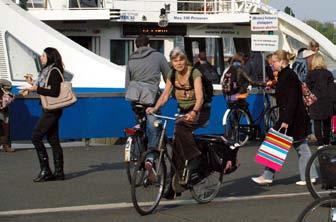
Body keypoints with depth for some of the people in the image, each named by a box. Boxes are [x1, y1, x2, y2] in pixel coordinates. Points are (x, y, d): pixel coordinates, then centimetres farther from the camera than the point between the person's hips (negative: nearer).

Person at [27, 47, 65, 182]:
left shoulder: (54, 71, -14)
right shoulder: (47, 71, 15)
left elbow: (54, 93, -21)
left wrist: (37, 89, -18)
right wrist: (33, 85, 13)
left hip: (52, 111, -10)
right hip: (49, 110, 10)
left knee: (36, 137, -11)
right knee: (53, 140, 9)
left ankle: (45, 170, -8)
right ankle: (59, 172, 11)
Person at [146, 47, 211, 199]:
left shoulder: (195, 73, -17)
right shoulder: (172, 75, 1)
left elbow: (200, 97, -28)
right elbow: (165, 95, -4)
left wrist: (193, 112, -46)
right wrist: (155, 108, -23)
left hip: (200, 112, -6)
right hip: (183, 112, 6)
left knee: (180, 127, -35)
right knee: (177, 148, -2)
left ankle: (195, 157, -22)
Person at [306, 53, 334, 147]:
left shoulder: (311, 74, -7)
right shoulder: (328, 74, 0)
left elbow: (308, 88, -4)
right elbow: (331, 88, 2)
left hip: (316, 102, -3)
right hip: (327, 102, 3)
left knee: (317, 122, 2)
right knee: (327, 122, 12)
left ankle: (320, 143, -2)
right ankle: (327, 142, 18)